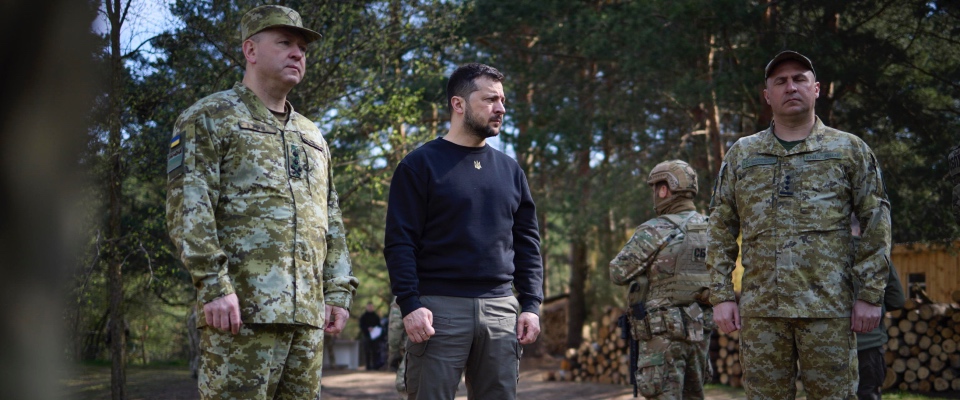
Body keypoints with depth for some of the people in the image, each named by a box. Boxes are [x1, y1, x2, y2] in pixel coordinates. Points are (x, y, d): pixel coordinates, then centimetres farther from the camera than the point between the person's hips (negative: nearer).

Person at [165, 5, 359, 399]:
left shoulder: (312, 136, 24)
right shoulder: (209, 118, 4)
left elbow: (331, 222, 23)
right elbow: (187, 208, -7)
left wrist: (338, 292, 12)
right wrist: (214, 285, -17)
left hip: (307, 312, 6)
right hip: (242, 309, -6)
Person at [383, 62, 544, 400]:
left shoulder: (510, 170, 15)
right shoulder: (420, 165, 0)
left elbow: (527, 242, 15)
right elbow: (400, 242, -5)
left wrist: (531, 304, 5)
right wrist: (410, 304, -15)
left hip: (500, 309, 5)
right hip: (439, 308, -4)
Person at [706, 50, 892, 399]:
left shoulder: (849, 150, 8)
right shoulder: (741, 154, 13)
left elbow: (876, 223, 4)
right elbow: (721, 229, 11)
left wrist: (871, 295, -4)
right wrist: (721, 296, 3)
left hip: (828, 306, -2)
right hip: (760, 309, 2)